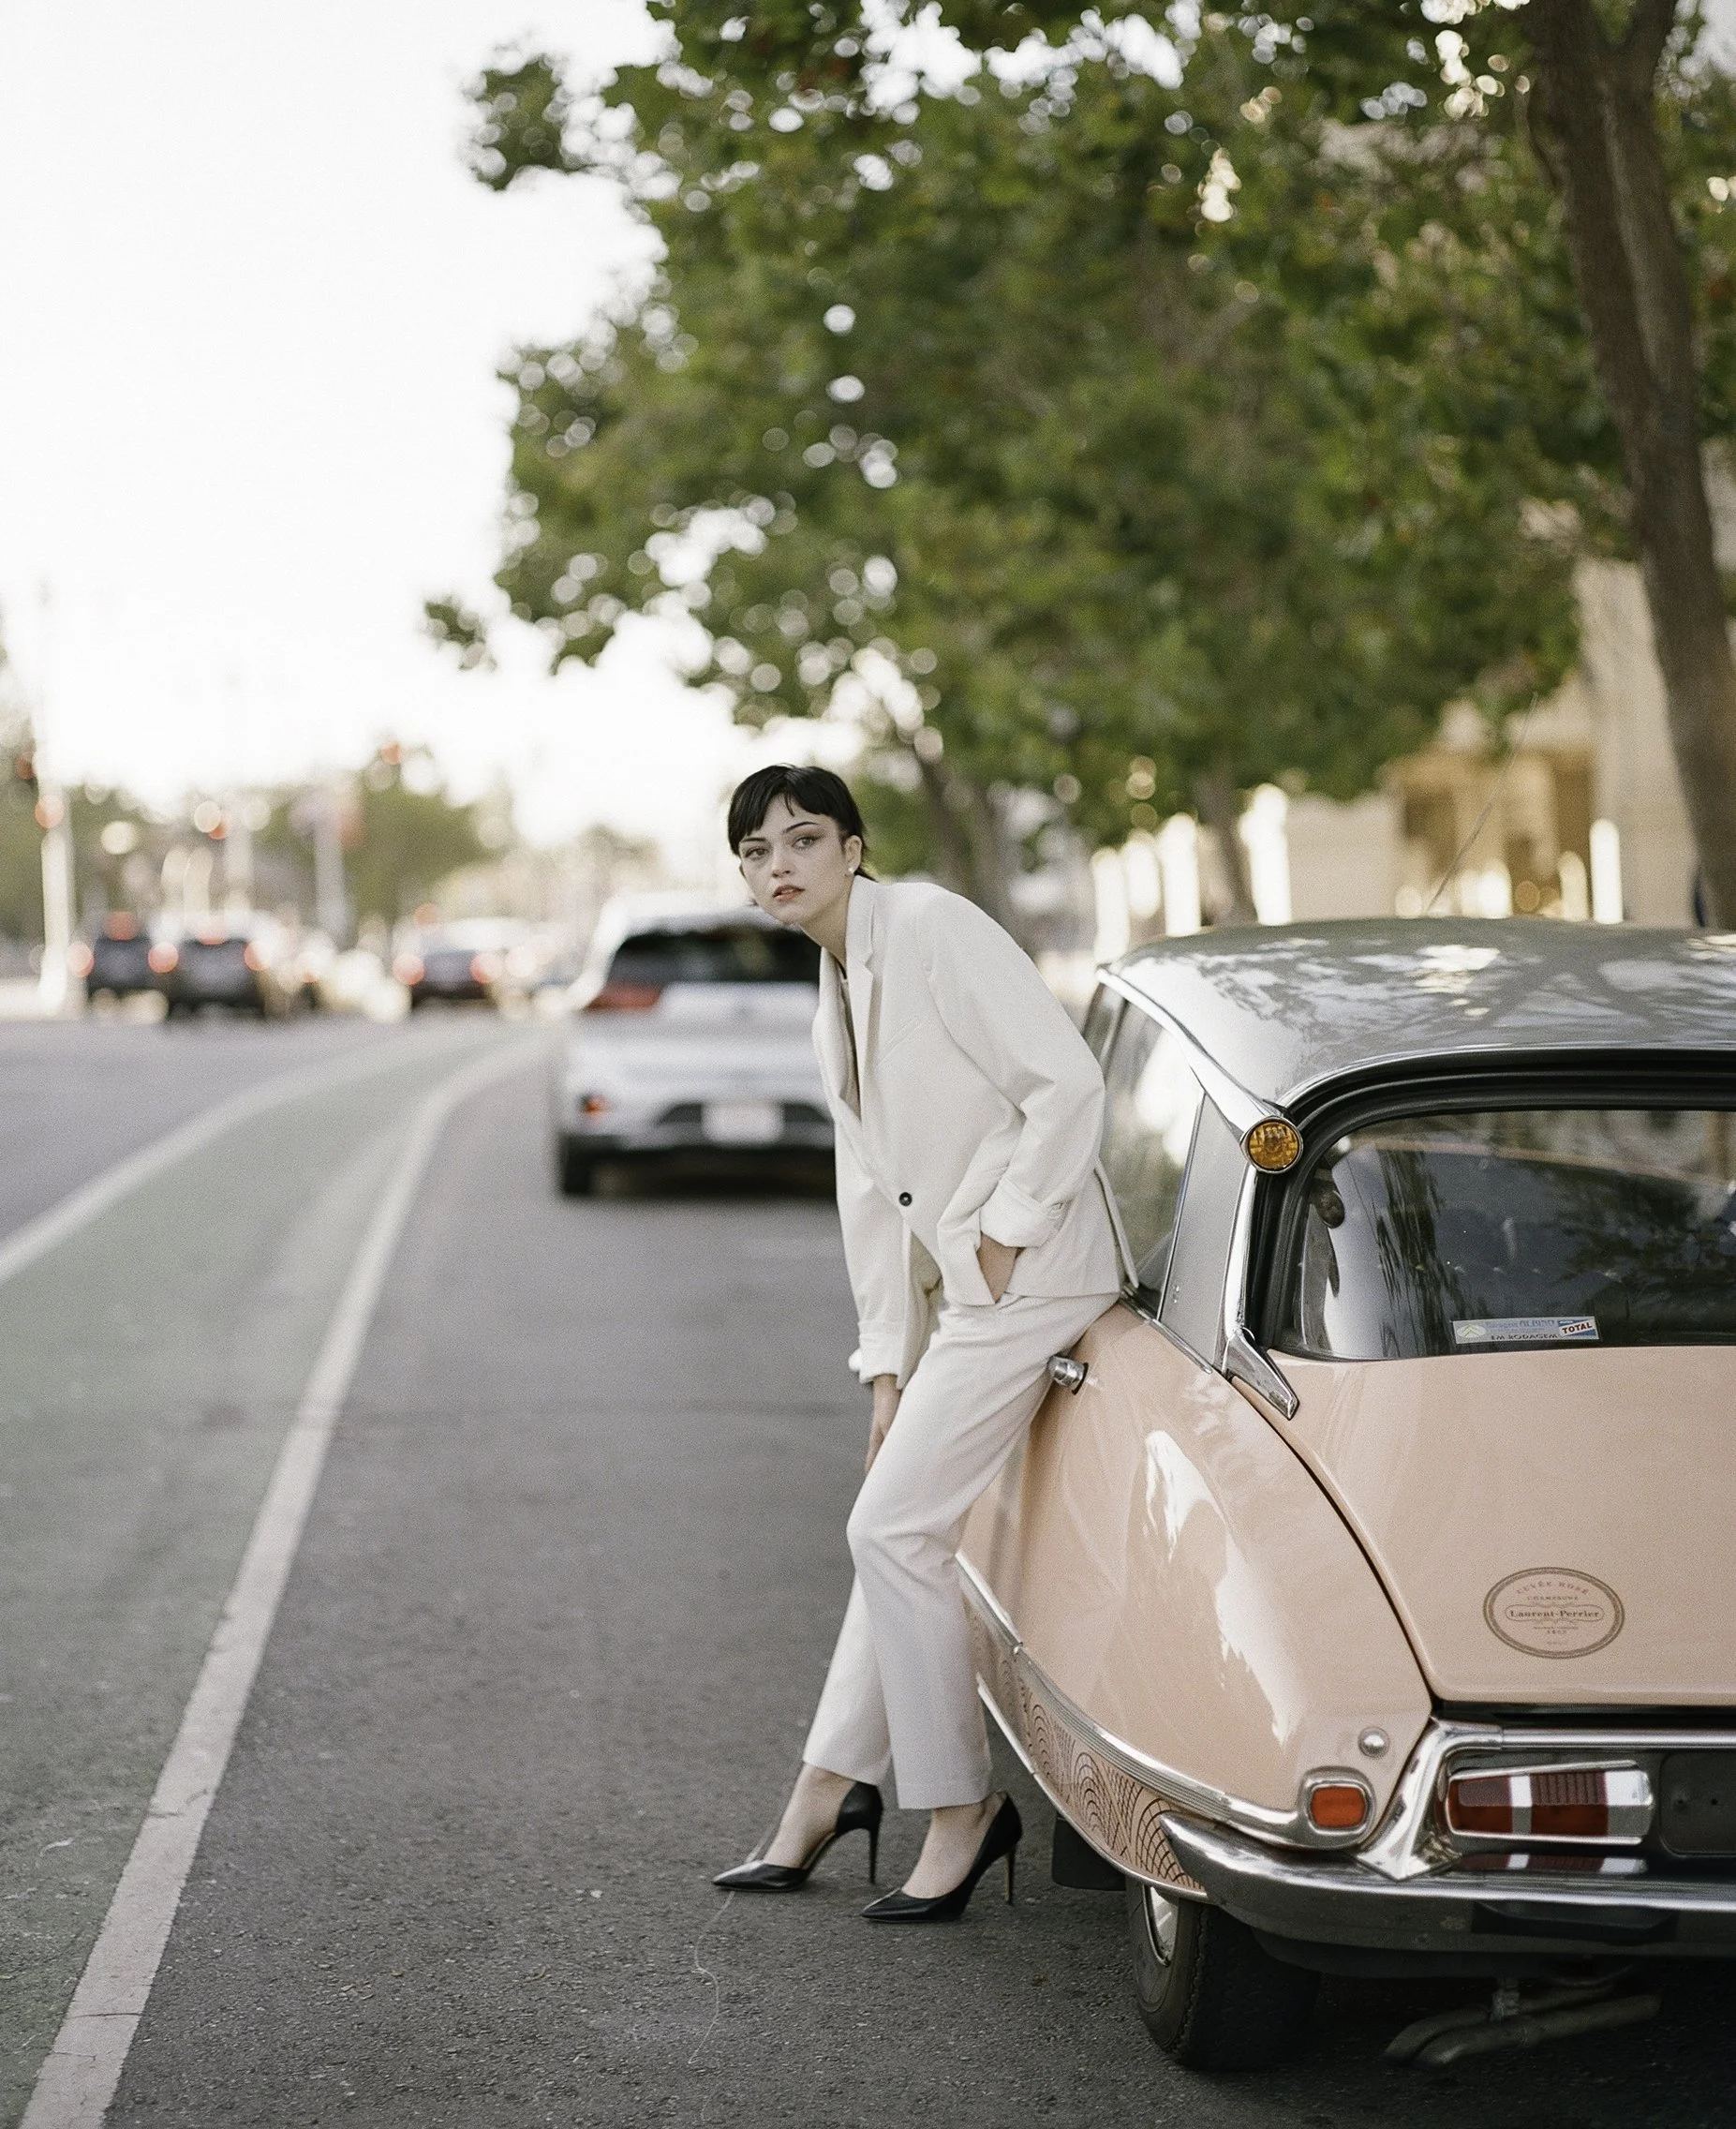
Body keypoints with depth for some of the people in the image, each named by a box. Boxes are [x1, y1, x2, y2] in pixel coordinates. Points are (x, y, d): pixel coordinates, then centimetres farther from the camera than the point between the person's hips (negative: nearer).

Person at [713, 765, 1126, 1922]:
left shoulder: (930, 925, -12)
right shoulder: (838, 1006, 15)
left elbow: (1069, 1081, -18)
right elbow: (873, 1194, 17)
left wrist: (1005, 1232, -15)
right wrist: (890, 1368, 13)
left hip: (1028, 1272, -9)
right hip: (959, 1285, 9)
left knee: (895, 1528, -7)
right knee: (903, 1531, 12)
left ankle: (962, 1807, 5)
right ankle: (834, 1783, 22)